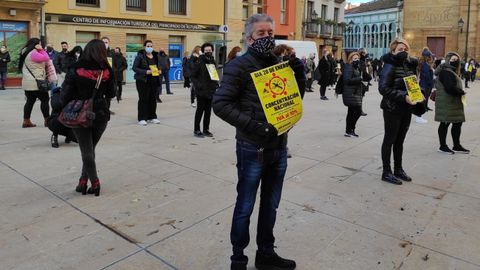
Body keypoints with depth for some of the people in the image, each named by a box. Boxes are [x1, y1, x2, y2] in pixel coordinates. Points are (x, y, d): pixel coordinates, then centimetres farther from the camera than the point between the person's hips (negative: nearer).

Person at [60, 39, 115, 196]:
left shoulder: (75, 70, -10)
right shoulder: (107, 71, -7)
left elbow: (66, 94, -9)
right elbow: (111, 94, 2)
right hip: (100, 114, 2)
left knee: (86, 150, 8)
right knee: (90, 149, 16)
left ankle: (94, 183, 9)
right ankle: (84, 181, 18)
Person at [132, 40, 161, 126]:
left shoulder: (156, 56, 10)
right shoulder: (140, 56, -6)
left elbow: (158, 66, 22)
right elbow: (134, 67, -9)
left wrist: (159, 71, -1)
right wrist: (146, 72, -20)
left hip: (154, 81, 5)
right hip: (143, 81, -5)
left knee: (153, 99, 7)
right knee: (143, 99, -3)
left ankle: (152, 117, 19)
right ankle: (142, 118, 4)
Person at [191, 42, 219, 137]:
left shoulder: (213, 62, 11)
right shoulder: (199, 62, -7)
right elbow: (193, 76, -7)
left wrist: (216, 83, 7)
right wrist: (198, 85, -18)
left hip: (211, 91, 5)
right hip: (201, 91, -5)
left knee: (208, 111, 10)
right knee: (200, 110, 2)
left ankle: (206, 129, 21)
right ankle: (196, 130, 12)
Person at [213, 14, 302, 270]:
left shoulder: (279, 63, 10)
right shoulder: (239, 65, -8)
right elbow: (220, 103, -15)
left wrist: (299, 76, -2)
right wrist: (252, 125, -25)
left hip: (279, 147, 6)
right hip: (252, 149, -6)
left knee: (270, 205, 18)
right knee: (245, 207, 7)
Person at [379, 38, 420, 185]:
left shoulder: (409, 64, 8)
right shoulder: (390, 66, -12)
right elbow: (383, 88, -19)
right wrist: (403, 96, -25)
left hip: (406, 108, 6)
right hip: (392, 108, -6)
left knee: (400, 140, 15)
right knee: (390, 139, 2)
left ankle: (398, 169, 28)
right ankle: (386, 172, 12)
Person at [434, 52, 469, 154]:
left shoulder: (452, 71, 17)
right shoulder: (446, 72, -17)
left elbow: (455, 86, 17)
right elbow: (450, 88, -24)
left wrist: (460, 92, -1)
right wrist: (461, 92, -11)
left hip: (454, 103, 10)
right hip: (446, 103, -10)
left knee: (458, 123, 12)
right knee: (445, 123, -1)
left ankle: (456, 146, 21)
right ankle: (443, 146, 10)